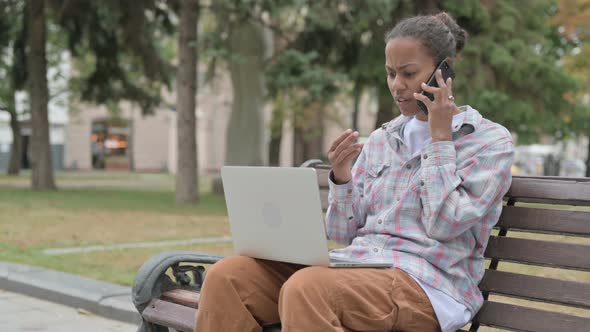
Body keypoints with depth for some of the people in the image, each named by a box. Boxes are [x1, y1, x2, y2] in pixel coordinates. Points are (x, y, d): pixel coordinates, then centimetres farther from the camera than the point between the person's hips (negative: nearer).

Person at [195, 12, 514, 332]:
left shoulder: (491, 141, 3)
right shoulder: (380, 140, 18)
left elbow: (444, 225, -10)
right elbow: (343, 234, 15)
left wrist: (440, 137, -8)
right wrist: (341, 180, -3)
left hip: (426, 282, -5)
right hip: (354, 262, 6)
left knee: (306, 288, -36)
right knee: (228, 275, -19)